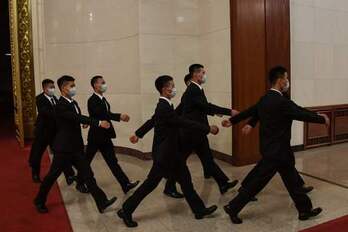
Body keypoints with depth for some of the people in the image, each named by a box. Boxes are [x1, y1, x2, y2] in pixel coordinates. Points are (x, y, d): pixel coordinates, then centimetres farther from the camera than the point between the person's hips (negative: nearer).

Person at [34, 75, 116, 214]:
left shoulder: (73, 103, 8)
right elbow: (78, 118, -33)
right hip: (63, 148, -7)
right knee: (52, 175, 10)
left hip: (76, 147, 7)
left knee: (87, 174, 3)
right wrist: (99, 123, -38)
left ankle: (102, 203, 3)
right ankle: (39, 201, 32)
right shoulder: (61, 106, -20)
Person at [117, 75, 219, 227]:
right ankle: (126, 211, 15)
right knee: (150, 183, 1)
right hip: (165, 153, -10)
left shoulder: (164, 106, 7)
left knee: (185, 180, 13)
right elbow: (185, 123, -25)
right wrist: (208, 129, -21)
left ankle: (199, 210, 24)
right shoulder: (164, 108, -23)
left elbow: (152, 121, 17)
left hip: (171, 152, 10)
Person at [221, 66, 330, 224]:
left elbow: (249, 111, 16)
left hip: (272, 148, 10)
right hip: (276, 150, -10)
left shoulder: (265, 99, 5)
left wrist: (232, 121, 29)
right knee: (258, 181, 2)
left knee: (292, 179, 18)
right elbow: (303, 115, -14)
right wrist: (322, 119, 3)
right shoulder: (282, 102, -22)